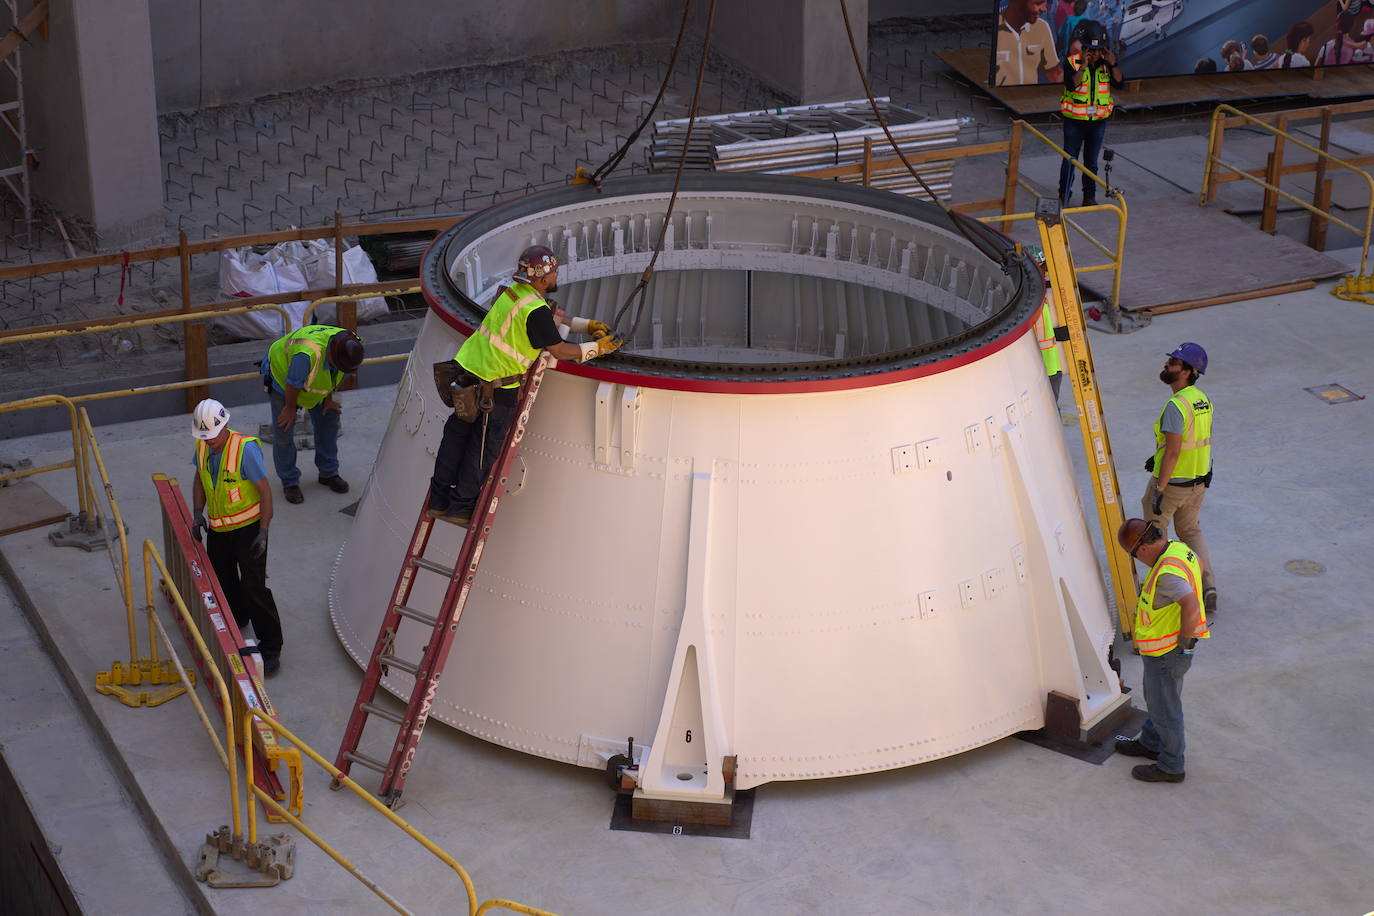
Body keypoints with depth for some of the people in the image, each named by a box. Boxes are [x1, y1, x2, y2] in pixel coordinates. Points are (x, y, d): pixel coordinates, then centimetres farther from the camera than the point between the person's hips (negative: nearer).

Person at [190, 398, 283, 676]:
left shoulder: (246, 449, -24)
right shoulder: (203, 446, -3)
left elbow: (265, 491, -19)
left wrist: (264, 532, -21)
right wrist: (198, 513, 3)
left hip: (247, 528, -7)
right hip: (217, 528, 7)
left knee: (254, 587, -9)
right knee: (222, 580, 22)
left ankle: (270, 650, -3)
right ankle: (236, 618, 50)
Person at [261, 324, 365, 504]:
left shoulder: (351, 347, -28)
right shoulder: (308, 354, -48)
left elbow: (341, 375, -5)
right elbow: (293, 383, -29)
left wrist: (329, 398, 4)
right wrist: (290, 408, -13)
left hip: (319, 381, 6)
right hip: (281, 372, -6)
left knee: (329, 419, 8)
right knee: (283, 429, -5)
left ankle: (328, 473, 24)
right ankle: (289, 482, 10)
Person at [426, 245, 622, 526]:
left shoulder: (515, 291, 7)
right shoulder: (536, 310, -21)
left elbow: (555, 319, 22)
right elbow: (559, 350, -14)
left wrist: (588, 325, 19)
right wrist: (597, 348, -3)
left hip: (468, 366, 9)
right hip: (495, 385, -9)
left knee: (458, 433, 17)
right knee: (486, 447, 7)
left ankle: (439, 500, 27)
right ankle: (461, 506, 17)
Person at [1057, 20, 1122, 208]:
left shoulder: (1106, 63, 1)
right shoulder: (1071, 62, -10)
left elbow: (1118, 84, -9)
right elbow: (1071, 85, -22)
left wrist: (1113, 64, -22)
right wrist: (1083, 66, -31)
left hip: (1098, 121, 3)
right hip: (1074, 120, -3)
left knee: (1091, 161, 12)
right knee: (1070, 160, 4)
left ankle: (1090, 196, 21)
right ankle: (1064, 195, 15)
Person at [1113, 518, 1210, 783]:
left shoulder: (1167, 573, -32)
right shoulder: (1178, 549, -2)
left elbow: (1191, 606, -43)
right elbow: (1198, 565, 20)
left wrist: (1184, 643, -28)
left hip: (1166, 654, -10)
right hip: (1165, 649, 10)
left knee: (1165, 709, 8)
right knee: (1155, 698, 28)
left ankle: (1171, 766, 24)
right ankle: (1150, 744, 48)